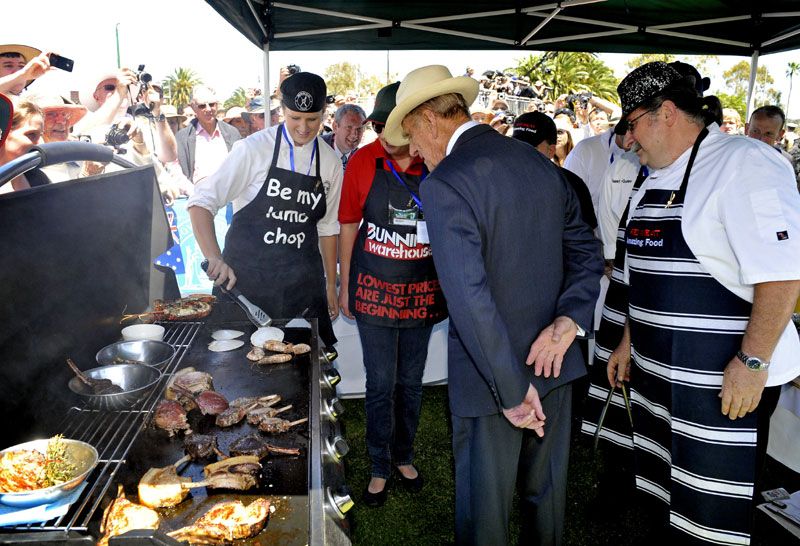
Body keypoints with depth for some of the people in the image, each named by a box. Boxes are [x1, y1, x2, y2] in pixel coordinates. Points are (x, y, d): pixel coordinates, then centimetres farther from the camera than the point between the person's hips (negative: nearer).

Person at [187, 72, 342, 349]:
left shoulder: (330, 162, 3)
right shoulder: (254, 149, -9)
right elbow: (202, 201, -10)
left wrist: (331, 285, 11)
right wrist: (214, 258, -23)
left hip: (302, 280, 3)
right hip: (247, 274, -3)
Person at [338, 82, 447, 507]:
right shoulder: (362, 161, -7)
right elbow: (348, 227, 1)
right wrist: (344, 285, 4)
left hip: (422, 291, 2)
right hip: (374, 288, -1)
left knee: (411, 381, 15)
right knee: (380, 383, 6)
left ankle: (404, 456, 37)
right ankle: (380, 467, 26)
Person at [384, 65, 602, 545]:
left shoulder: (444, 184, -18)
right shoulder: (541, 164, 5)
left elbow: (470, 298, -25)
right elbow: (588, 253, 8)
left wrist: (511, 390, -18)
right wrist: (567, 322, -4)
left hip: (493, 378, -7)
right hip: (554, 363, 7)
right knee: (546, 491, 25)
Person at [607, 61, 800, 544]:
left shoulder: (743, 164, -14)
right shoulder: (655, 180, 12)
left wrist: (753, 362, -20)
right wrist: (631, 341, 18)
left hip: (723, 382, -8)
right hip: (657, 370, 8)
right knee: (668, 492, 21)